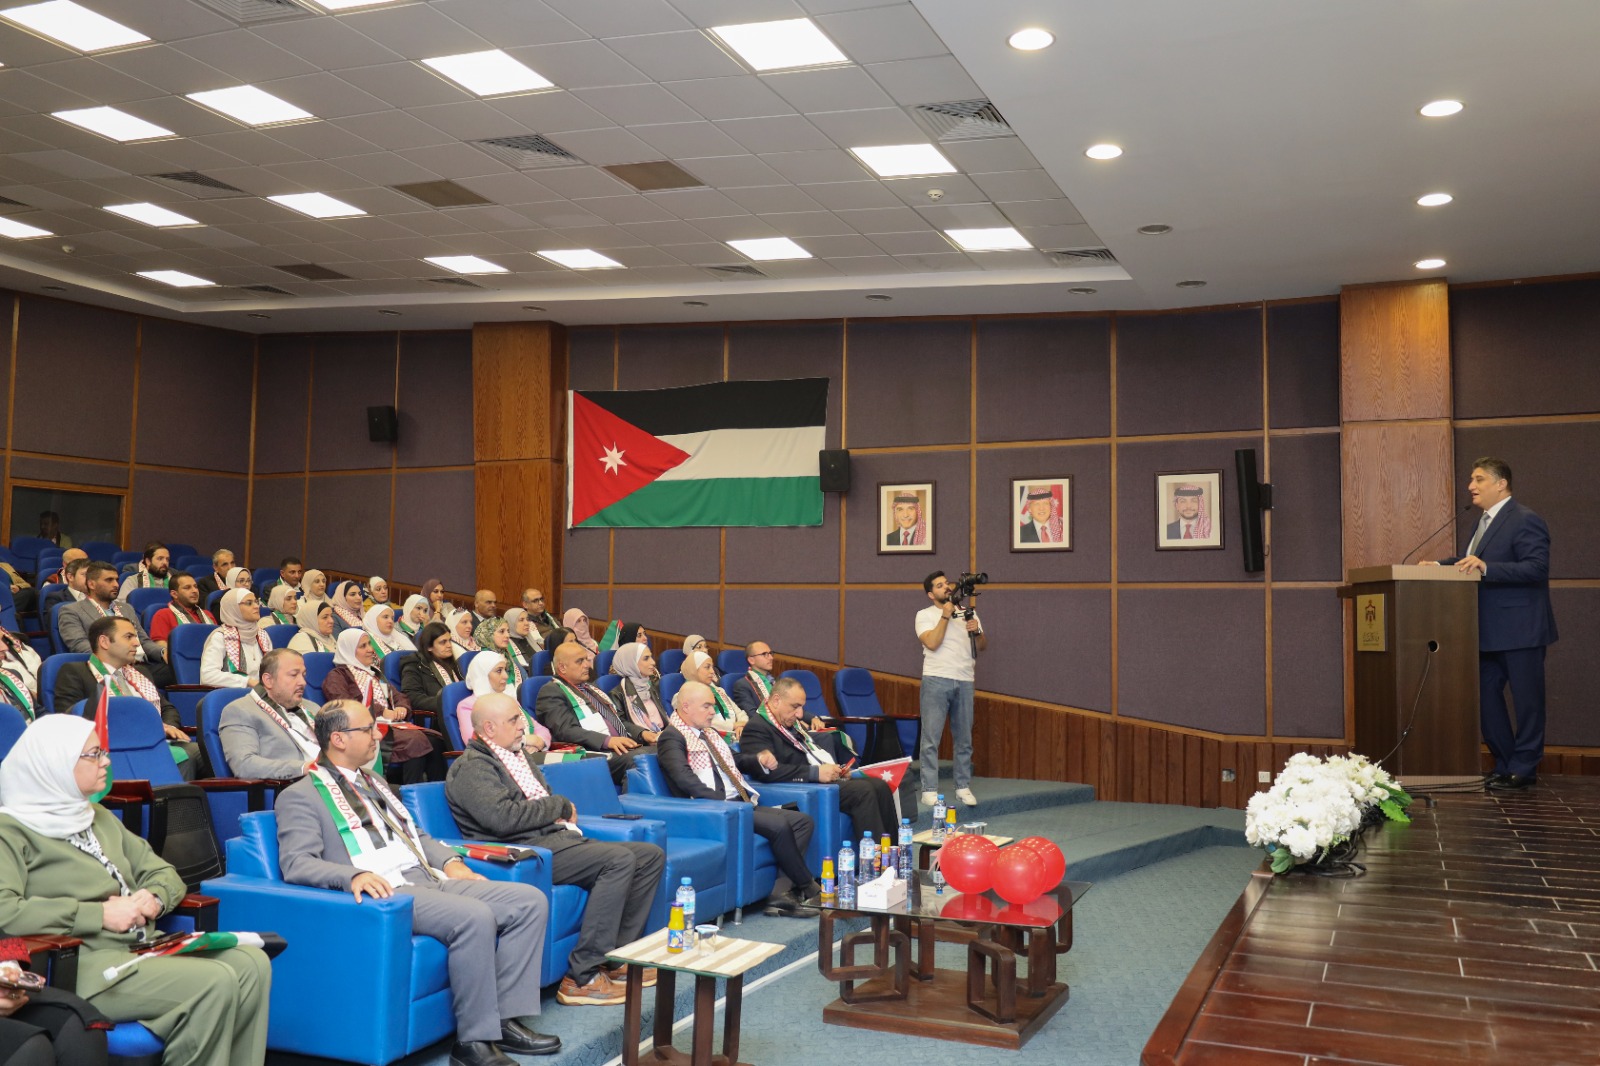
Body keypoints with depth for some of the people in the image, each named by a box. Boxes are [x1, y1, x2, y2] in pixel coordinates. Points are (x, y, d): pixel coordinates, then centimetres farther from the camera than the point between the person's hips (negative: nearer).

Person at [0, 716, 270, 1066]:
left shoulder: (98, 817, 21)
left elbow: (163, 872, 22)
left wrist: (153, 898, -2)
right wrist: (101, 914, -17)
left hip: (145, 943, 8)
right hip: (80, 962, -7)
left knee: (252, 964, -17)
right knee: (214, 983, -26)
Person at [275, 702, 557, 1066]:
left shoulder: (373, 782, 26)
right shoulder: (300, 796, 1)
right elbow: (296, 863, -13)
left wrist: (449, 861, 9)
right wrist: (353, 875, -30)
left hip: (429, 881, 8)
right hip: (385, 892, -8)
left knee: (531, 901, -8)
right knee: (475, 917, -33)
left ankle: (508, 1018, -8)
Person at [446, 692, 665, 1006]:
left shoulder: (518, 753, 22)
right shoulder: (471, 767, -7)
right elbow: (502, 818, -22)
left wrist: (565, 815, 5)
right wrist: (560, 806, -10)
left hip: (556, 837, 10)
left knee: (652, 856, 3)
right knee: (620, 859, -28)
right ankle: (582, 977, -26)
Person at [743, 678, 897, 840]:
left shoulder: (791, 722, 18)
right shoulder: (756, 728, -12)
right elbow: (768, 771, -25)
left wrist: (835, 768, 6)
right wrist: (815, 772, -25)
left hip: (825, 777, 10)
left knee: (879, 786, -2)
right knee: (863, 790, -23)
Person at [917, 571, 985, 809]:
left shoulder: (968, 614, 15)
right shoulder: (925, 615, 4)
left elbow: (983, 646, 14)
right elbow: (932, 643, -12)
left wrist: (977, 631, -6)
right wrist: (945, 616, -10)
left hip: (964, 682, 4)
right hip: (936, 681, -4)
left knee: (964, 739, 8)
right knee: (931, 738, -5)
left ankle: (963, 787, 16)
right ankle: (929, 790, -2)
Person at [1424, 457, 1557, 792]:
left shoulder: (1524, 521, -13)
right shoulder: (1486, 522, 15)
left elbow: (1537, 568, -22)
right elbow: (1471, 560, 22)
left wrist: (1486, 568, -30)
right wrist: (1440, 565, 6)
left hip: (1520, 630, -10)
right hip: (1489, 632, 10)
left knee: (1527, 700, 2)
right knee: (1484, 697, 12)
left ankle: (1524, 770, 10)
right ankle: (1505, 766, 22)